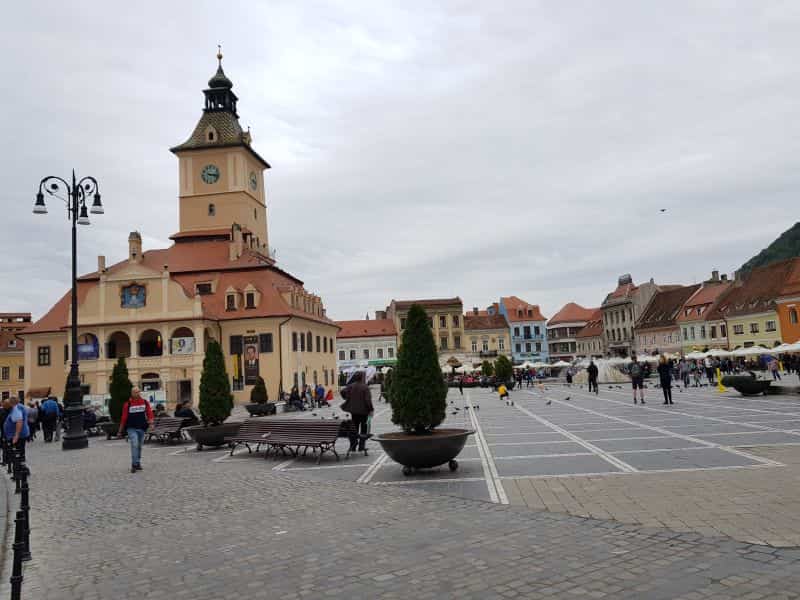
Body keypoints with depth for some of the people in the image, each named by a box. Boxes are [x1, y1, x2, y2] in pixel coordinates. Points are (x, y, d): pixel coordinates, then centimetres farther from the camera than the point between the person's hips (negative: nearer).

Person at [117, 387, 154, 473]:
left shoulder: (145, 402, 4)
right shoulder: (127, 404, -4)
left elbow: (149, 412, 5)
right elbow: (124, 418, -1)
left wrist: (150, 420, -17)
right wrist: (120, 431, 3)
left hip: (141, 428, 4)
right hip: (131, 428, -3)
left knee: (139, 446, 13)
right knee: (134, 445, -17)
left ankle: (138, 463, 27)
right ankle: (134, 464, -11)